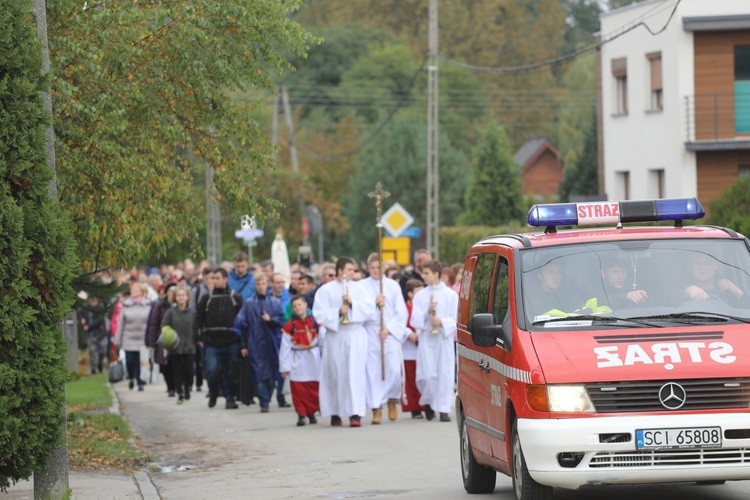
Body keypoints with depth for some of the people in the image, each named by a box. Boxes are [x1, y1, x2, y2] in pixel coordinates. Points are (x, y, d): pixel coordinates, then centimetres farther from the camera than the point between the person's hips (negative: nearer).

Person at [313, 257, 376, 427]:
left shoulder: (359, 288, 10)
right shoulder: (325, 290, 4)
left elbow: (369, 308, -2)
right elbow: (319, 314, -5)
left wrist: (352, 304, -15)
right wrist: (338, 311, -17)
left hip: (356, 335, 1)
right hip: (335, 336, -1)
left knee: (356, 373, -8)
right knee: (335, 374, 2)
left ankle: (356, 413, -11)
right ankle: (334, 414, 11)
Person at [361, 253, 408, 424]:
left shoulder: (393, 286, 8)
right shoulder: (362, 286, 7)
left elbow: (401, 312, 5)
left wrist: (389, 329, -6)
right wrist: (374, 302, -11)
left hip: (391, 333, 0)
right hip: (370, 333, 0)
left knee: (394, 370, -9)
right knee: (373, 371, -5)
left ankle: (392, 400, 17)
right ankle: (376, 408, 0)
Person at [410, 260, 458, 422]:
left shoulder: (451, 295, 5)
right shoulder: (420, 296, 10)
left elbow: (456, 319, 0)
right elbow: (415, 321, 3)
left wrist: (442, 321, -17)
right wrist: (427, 312, -14)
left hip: (445, 338, -1)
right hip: (426, 338, 1)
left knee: (445, 374, -6)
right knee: (426, 375, -4)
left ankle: (443, 409, 0)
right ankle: (428, 402, 21)